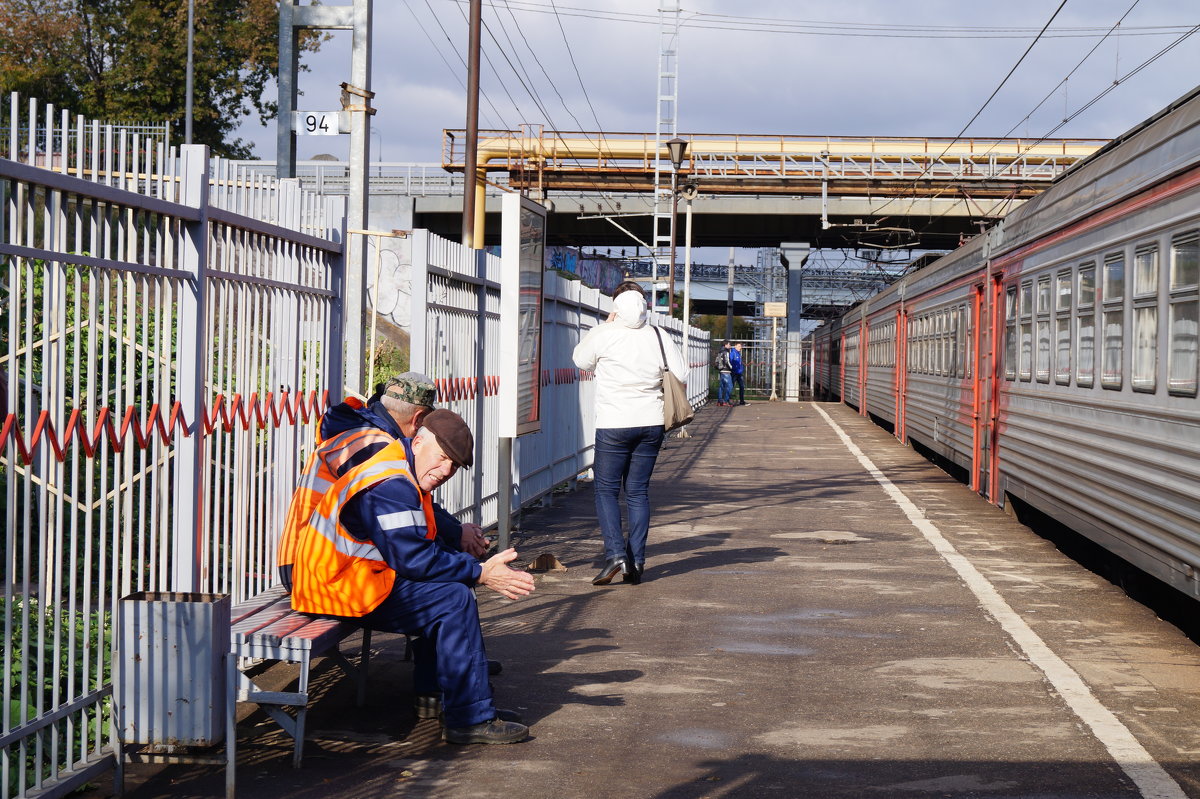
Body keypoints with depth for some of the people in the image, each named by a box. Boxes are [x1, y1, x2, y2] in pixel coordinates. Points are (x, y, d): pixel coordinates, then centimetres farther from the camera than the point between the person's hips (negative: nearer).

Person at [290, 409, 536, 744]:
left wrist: (475, 566, -2)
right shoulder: (390, 486, -22)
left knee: (451, 582, 19)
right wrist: (480, 573, -20)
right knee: (455, 599, -17)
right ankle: (471, 719, -16)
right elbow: (413, 559, -26)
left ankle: (431, 691, 23)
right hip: (336, 587, -11)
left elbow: (426, 546, 14)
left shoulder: (404, 477, 14)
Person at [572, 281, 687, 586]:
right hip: (651, 424, 3)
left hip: (614, 425, -3)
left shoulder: (602, 335, -6)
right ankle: (636, 562, 7)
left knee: (606, 490, 4)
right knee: (638, 492, 9)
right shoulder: (659, 337, 1)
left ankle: (615, 553, -12)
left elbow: (581, 359, 13)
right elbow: (680, 375, 3)